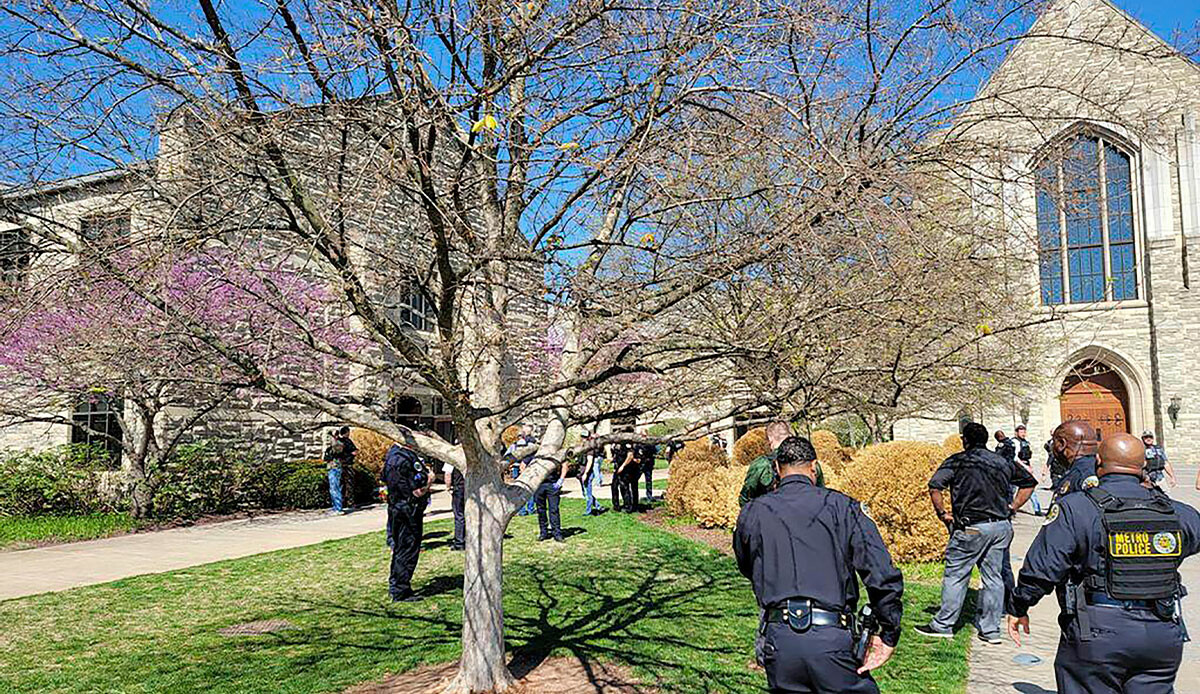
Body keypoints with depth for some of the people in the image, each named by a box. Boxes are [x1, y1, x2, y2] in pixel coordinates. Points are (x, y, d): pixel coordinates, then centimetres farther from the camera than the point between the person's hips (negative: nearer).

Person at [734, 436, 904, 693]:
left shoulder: (752, 513, 7)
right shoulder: (841, 506, 1)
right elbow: (884, 575, -5)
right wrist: (889, 634, 3)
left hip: (778, 637, 2)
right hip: (831, 638, -2)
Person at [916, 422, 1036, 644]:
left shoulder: (958, 461, -3)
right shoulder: (1003, 463, 13)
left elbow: (935, 486, -15)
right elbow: (1029, 482, 23)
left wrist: (942, 513, -3)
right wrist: (1012, 508, 20)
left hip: (972, 527, -5)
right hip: (1001, 526, 6)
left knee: (955, 575, 3)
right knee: (993, 577, 11)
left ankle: (943, 625, 9)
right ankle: (991, 630, 15)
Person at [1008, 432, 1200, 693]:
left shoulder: (1075, 509, -9)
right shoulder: (1177, 513, 5)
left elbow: (1041, 569, -11)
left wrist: (1019, 608, 4)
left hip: (1097, 635, -4)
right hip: (1163, 637, 4)